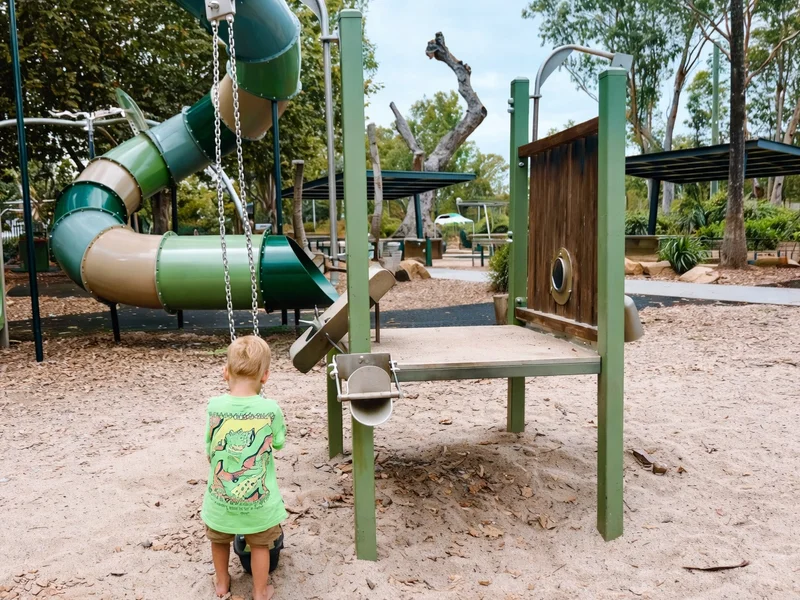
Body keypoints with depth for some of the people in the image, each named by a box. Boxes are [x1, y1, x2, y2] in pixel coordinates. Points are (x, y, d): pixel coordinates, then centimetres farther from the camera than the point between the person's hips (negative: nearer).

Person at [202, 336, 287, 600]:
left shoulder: (215, 406, -15)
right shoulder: (271, 409, -17)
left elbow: (209, 451, -4)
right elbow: (278, 443, 0)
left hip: (221, 498, 1)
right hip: (258, 499, -1)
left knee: (219, 540, 28)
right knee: (260, 545, 22)